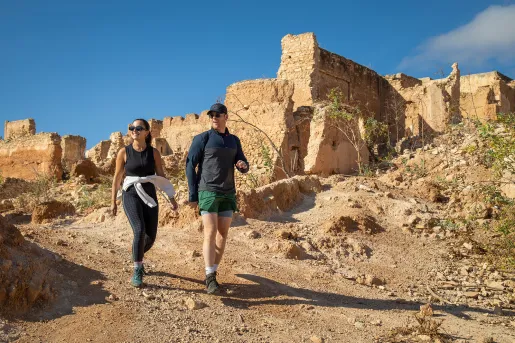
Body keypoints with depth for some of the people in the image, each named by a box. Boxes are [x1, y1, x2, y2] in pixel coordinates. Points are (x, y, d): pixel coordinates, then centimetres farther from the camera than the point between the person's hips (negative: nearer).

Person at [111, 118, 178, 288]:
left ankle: (138, 257, 39)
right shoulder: (124, 152, -1)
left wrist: (171, 197, -1)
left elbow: (161, 176, 5)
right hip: (131, 195, -2)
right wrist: (113, 202, 4)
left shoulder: (154, 152, 2)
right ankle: (137, 271, -9)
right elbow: (117, 177, 4)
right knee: (140, 231, -24)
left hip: (149, 196, 3)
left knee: (151, 236, 4)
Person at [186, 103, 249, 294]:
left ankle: (212, 274, 15)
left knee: (222, 235, 4)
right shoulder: (202, 139, -4)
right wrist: (193, 195, -9)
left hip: (227, 194, 5)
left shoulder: (234, 140, 12)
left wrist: (243, 165, -13)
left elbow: (243, 167, 14)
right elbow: (190, 166, -4)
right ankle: (210, 278, -16)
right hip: (207, 192, -5)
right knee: (210, 233, -15)